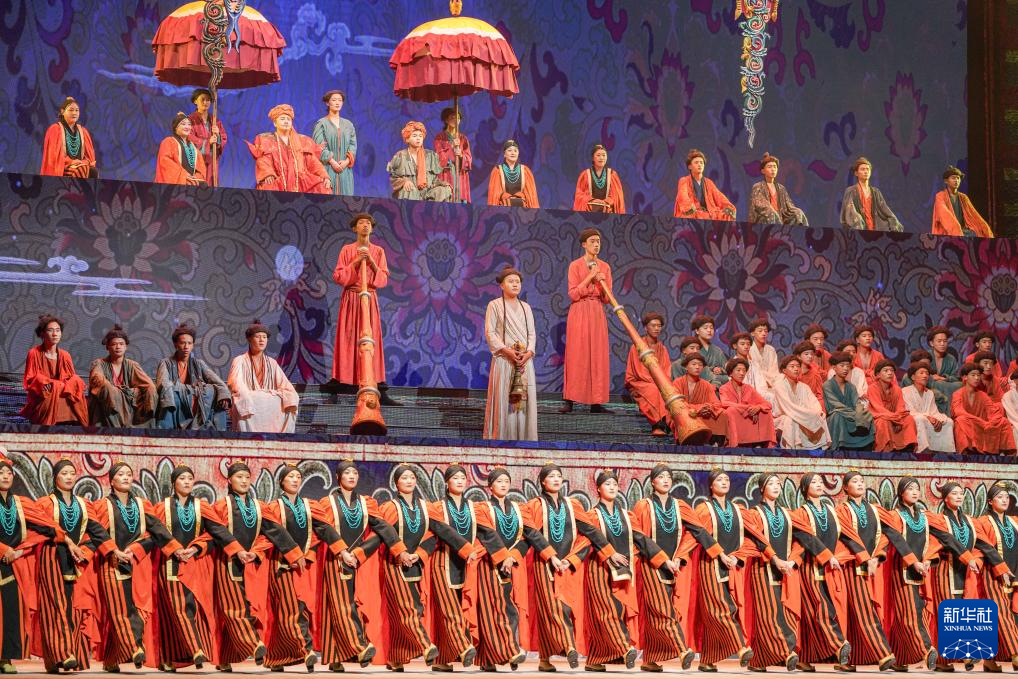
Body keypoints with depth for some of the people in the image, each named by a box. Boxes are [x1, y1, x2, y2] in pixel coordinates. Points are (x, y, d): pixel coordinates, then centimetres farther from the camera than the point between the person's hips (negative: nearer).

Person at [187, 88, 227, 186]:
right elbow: (190, 139, -7)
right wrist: (207, 142, -16)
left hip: (211, 162, 4)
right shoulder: (191, 120, 4)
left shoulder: (216, 121, 17)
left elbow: (224, 141, 10)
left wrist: (218, 135, -11)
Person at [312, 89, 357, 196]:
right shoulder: (321, 124, 2)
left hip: (345, 169, 4)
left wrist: (347, 161, -7)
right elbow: (319, 146, -6)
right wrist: (332, 161, -15)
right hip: (327, 168, -4)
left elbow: (353, 145, 10)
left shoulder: (348, 125, 15)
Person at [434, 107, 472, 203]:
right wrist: (451, 147, -14)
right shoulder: (440, 137, 7)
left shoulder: (463, 138, 17)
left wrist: (461, 155, -12)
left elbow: (469, 158, 10)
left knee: (461, 198, -8)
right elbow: (439, 156, -3)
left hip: (460, 175, 3)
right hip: (446, 174, -3)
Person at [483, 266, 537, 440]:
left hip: (525, 359, 4)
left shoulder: (526, 307, 15)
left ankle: (523, 436, 5)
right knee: (502, 397, -6)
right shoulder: (494, 305, 1)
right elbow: (489, 332, -6)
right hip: (503, 358, -4)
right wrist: (506, 350, -16)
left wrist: (529, 352, -8)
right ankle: (500, 436, -2)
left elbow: (532, 333, 11)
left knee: (524, 397, 1)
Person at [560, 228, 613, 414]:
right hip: (579, 313, -4)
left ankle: (596, 402, 0)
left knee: (598, 356, -1)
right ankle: (569, 401, -7)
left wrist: (602, 282, -10)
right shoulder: (575, 265, -1)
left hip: (598, 314, 4)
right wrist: (590, 277, -14)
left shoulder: (605, 267, 10)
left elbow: (607, 298, 8)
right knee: (576, 355, -7)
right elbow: (573, 294, -9)